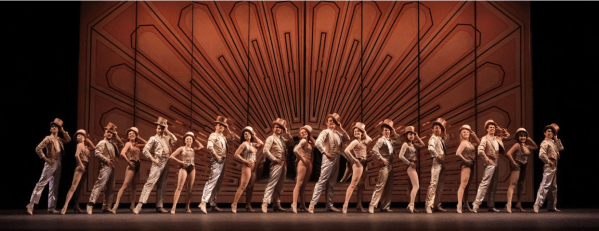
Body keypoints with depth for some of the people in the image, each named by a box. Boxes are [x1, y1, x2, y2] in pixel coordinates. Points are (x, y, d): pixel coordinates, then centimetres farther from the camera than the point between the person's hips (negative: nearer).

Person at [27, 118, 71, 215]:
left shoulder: (59, 139, 15)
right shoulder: (48, 139, -4)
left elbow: (68, 139, 26)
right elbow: (38, 148, -11)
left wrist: (63, 131, 15)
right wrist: (45, 158, -13)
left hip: (58, 164, 7)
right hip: (51, 163, -7)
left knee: (54, 186, 7)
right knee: (42, 183, -11)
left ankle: (51, 207, 10)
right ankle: (31, 204, -11)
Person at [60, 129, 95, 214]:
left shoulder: (85, 146, 18)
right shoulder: (80, 144, -6)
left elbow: (94, 147, 17)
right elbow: (76, 155, -19)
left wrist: (88, 140, 13)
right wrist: (81, 165, -17)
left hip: (84, 169, 8)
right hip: (80, 168, -8)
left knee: (79, 188, 11)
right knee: (73, 187, -16)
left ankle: (76, 206, 17)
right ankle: (65, 207, -23)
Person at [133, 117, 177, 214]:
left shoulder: (166, 138, 17)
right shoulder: (154, 138, 1)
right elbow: (145, 150, -6)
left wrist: (167, 131, 6)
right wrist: (153, 159, -11)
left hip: (166, 163, 6)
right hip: (158, 163, -6)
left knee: (162, 186, 8)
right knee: (150, 183, -16)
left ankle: (159, 206, 13)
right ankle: (140, 204, -21)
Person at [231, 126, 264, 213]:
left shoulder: (253, 144, 17)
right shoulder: (244, 144, -4)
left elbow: (261, 144, 1)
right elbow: (236, 155, -10)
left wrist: (254, 136, 7)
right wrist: (246, 161, -12)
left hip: (253, 167, 7)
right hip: (247, 167, -7)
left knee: (250, 187, 7)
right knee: (243, 186, -14)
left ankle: (248, 205, 11)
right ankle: (234, 204, -16)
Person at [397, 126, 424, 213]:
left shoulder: (413, 144, 14)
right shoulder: (405, 144, -10)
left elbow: (422, 145, 21)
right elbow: (401, 156, -18)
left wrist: (417, 137, 12)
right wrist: (409, 163, -14)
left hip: (414, 167, 9)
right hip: (411, 167, -9)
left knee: (413, 186, 10)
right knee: (416, 186, -14)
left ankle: (410, 205, 15)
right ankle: (411, 205, -18)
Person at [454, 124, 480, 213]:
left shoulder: (470, 143, 14)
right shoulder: (464, 143, -10)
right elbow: (458, 153, -21)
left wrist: (474, 135, 10)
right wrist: (465, 160, -13)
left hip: (471, 165, 9)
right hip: (466, 165, -9)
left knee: (467, 186, 14)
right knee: (463, 184, -15)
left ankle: (466, 204, 22)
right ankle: (459, 205, -22)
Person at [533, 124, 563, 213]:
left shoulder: (553, 142, 17)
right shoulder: (545, 142, -10)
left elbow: (561, 148, 14)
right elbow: (541, 154, -21)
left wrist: (556, 139, 10)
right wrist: (549, 162, -15)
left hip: (554, 166, 9)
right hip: (549, 166, -9)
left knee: (553, 187, 12)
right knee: (545, 185, -15)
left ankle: (551, 206, 19)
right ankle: (537, 204, -18)